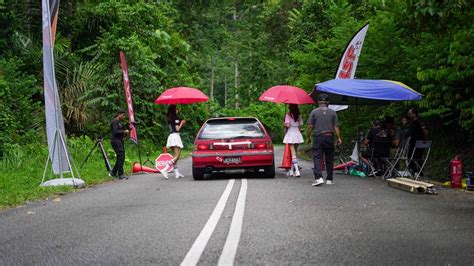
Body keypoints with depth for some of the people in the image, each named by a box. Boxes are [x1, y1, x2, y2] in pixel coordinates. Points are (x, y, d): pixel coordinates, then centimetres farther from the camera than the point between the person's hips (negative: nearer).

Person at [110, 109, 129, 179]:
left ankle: (113, 172, 18)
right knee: (121, 156, -15)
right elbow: (115, 132, -20)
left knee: (121, 157, 10)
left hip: (120, 141, 10)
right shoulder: (115, 121, -11)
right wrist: (124, 131, -14)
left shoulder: (119, 122, 19)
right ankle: (120, 174, -14)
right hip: (115, 141, -10)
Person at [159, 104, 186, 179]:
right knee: (177, 156, -11)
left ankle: (177, 173, 7)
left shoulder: (170, 119, 16)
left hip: (170, 136, 9)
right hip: (175, 136, -9)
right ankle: (165, 169, -24)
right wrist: (181, 123, 5)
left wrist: (181, 124, 20)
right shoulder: (176, 118, -7)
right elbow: (177, 129, -11)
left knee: (175, 156, 10)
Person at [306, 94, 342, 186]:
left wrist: (308, 137, 8)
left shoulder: (314, 112, 1)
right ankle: (329, 179, 15)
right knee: (329, 159, 10)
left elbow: (310, 127, -2)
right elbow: (336, 127, 0)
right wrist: (339, 138, 5)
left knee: (317, 158, -5)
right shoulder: (333, 112, 5)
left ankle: (318, 178, -21)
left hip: (318, 137, -2)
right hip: (329, 137, 2)